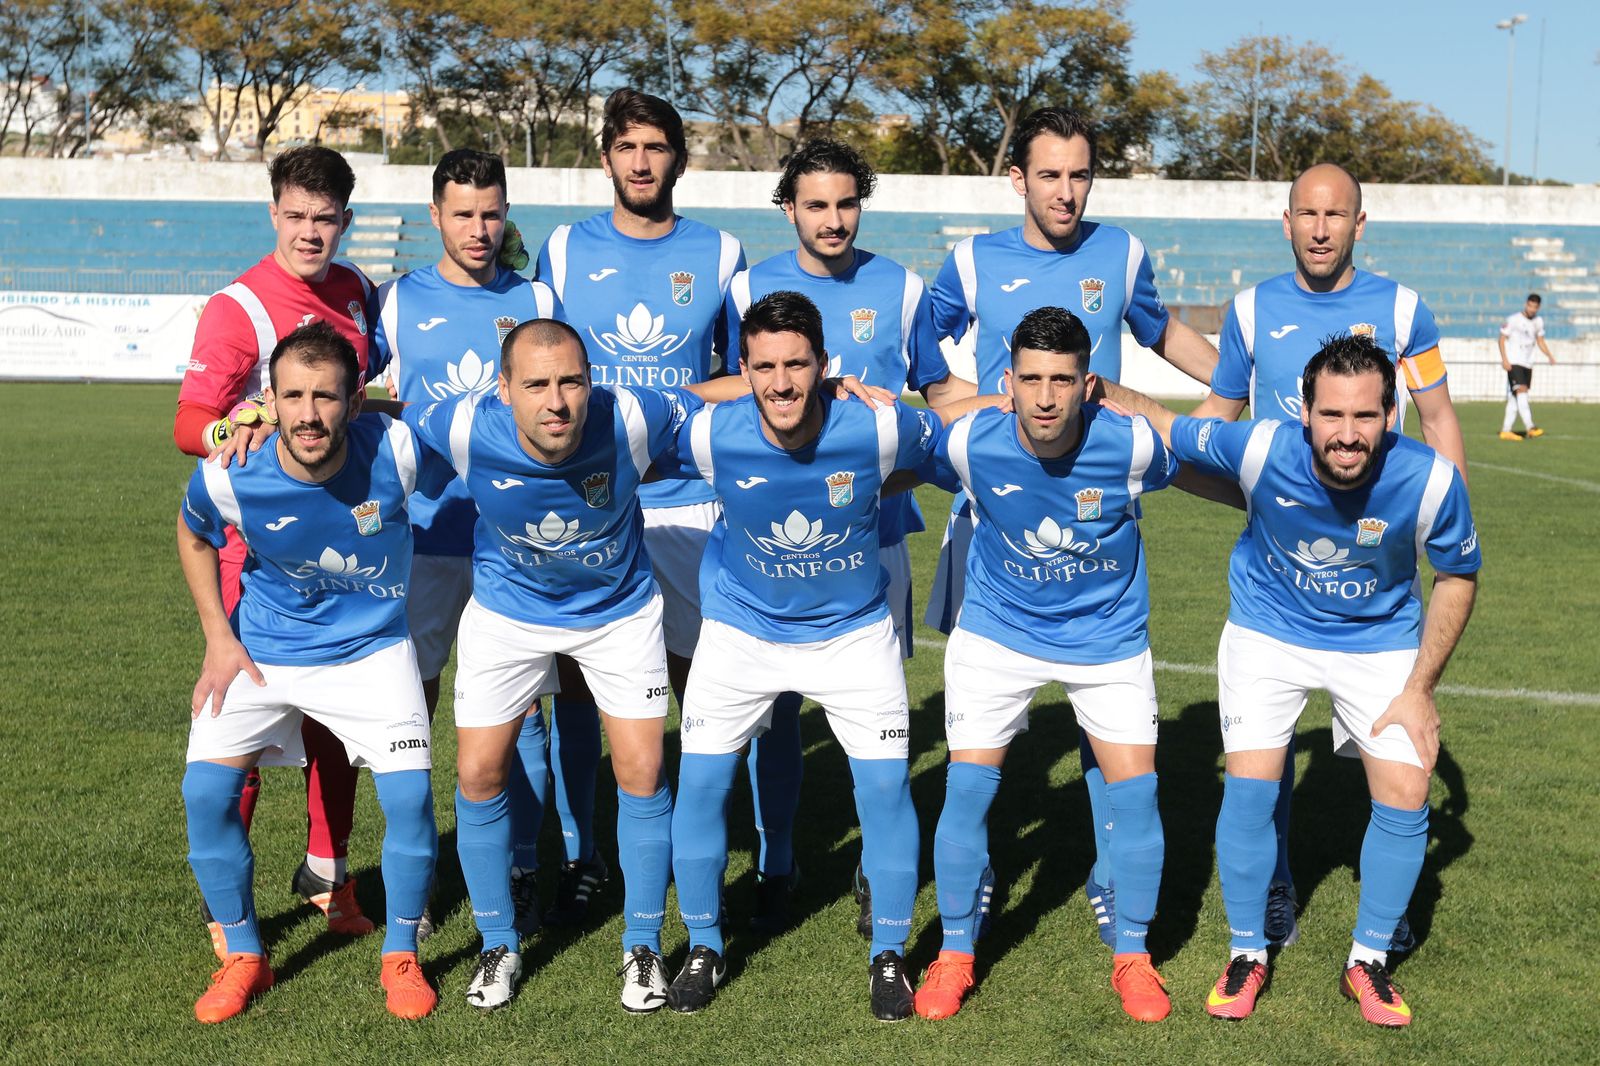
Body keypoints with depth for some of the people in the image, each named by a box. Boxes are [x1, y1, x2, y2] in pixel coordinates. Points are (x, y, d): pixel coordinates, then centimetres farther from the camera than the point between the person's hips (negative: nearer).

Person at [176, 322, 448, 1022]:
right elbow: (194, 536, 3)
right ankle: (244, 958, 12)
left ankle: (400, 957, 11)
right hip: (262, 651, 1)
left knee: (410, 795, -15)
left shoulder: (396, 451, -26)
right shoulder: (228, 478, -22)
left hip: (371, 649, -1)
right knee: (206, 792, -12)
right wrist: (218, 638, -2)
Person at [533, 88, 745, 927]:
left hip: (687, 501, 0)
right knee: (574, 677, 1)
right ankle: (578, 860, 14)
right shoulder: (564, 251, 6)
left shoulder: (720, 255, 5)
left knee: (696, 675, 2)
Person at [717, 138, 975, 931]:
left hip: (874, 523, 0)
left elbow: (939, 389, 13)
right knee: (775, 697, 3)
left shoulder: (900, 289, 6)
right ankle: (775, 866, 16)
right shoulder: (751, 287, 5)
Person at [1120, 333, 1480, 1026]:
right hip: (1269, 630, -1)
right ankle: (1247, 955, 14)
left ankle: (1368, 962, 19)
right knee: (1250, 787, -10)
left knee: (1404, 799, -5)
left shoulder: (1430, 481, -28)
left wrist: (1420, 689, -9)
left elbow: (1458, 577, -9)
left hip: (1381, 640, 1)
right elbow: (1160, 427, -12)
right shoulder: (1259, 449, -31)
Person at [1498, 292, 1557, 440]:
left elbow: (1540, 340, 20)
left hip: (1528, 364, 6)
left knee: (1514, 398, 6)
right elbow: (1502, 339, -5)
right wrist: (1504, 359, -15)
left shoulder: (1538, 321, 10)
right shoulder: (1513, 320, -8)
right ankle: (1530, 427, -27)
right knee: (1521, 391, -19)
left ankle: (1505, 431, 9)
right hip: (1514, 363, -6)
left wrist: (1549, 356, 3)